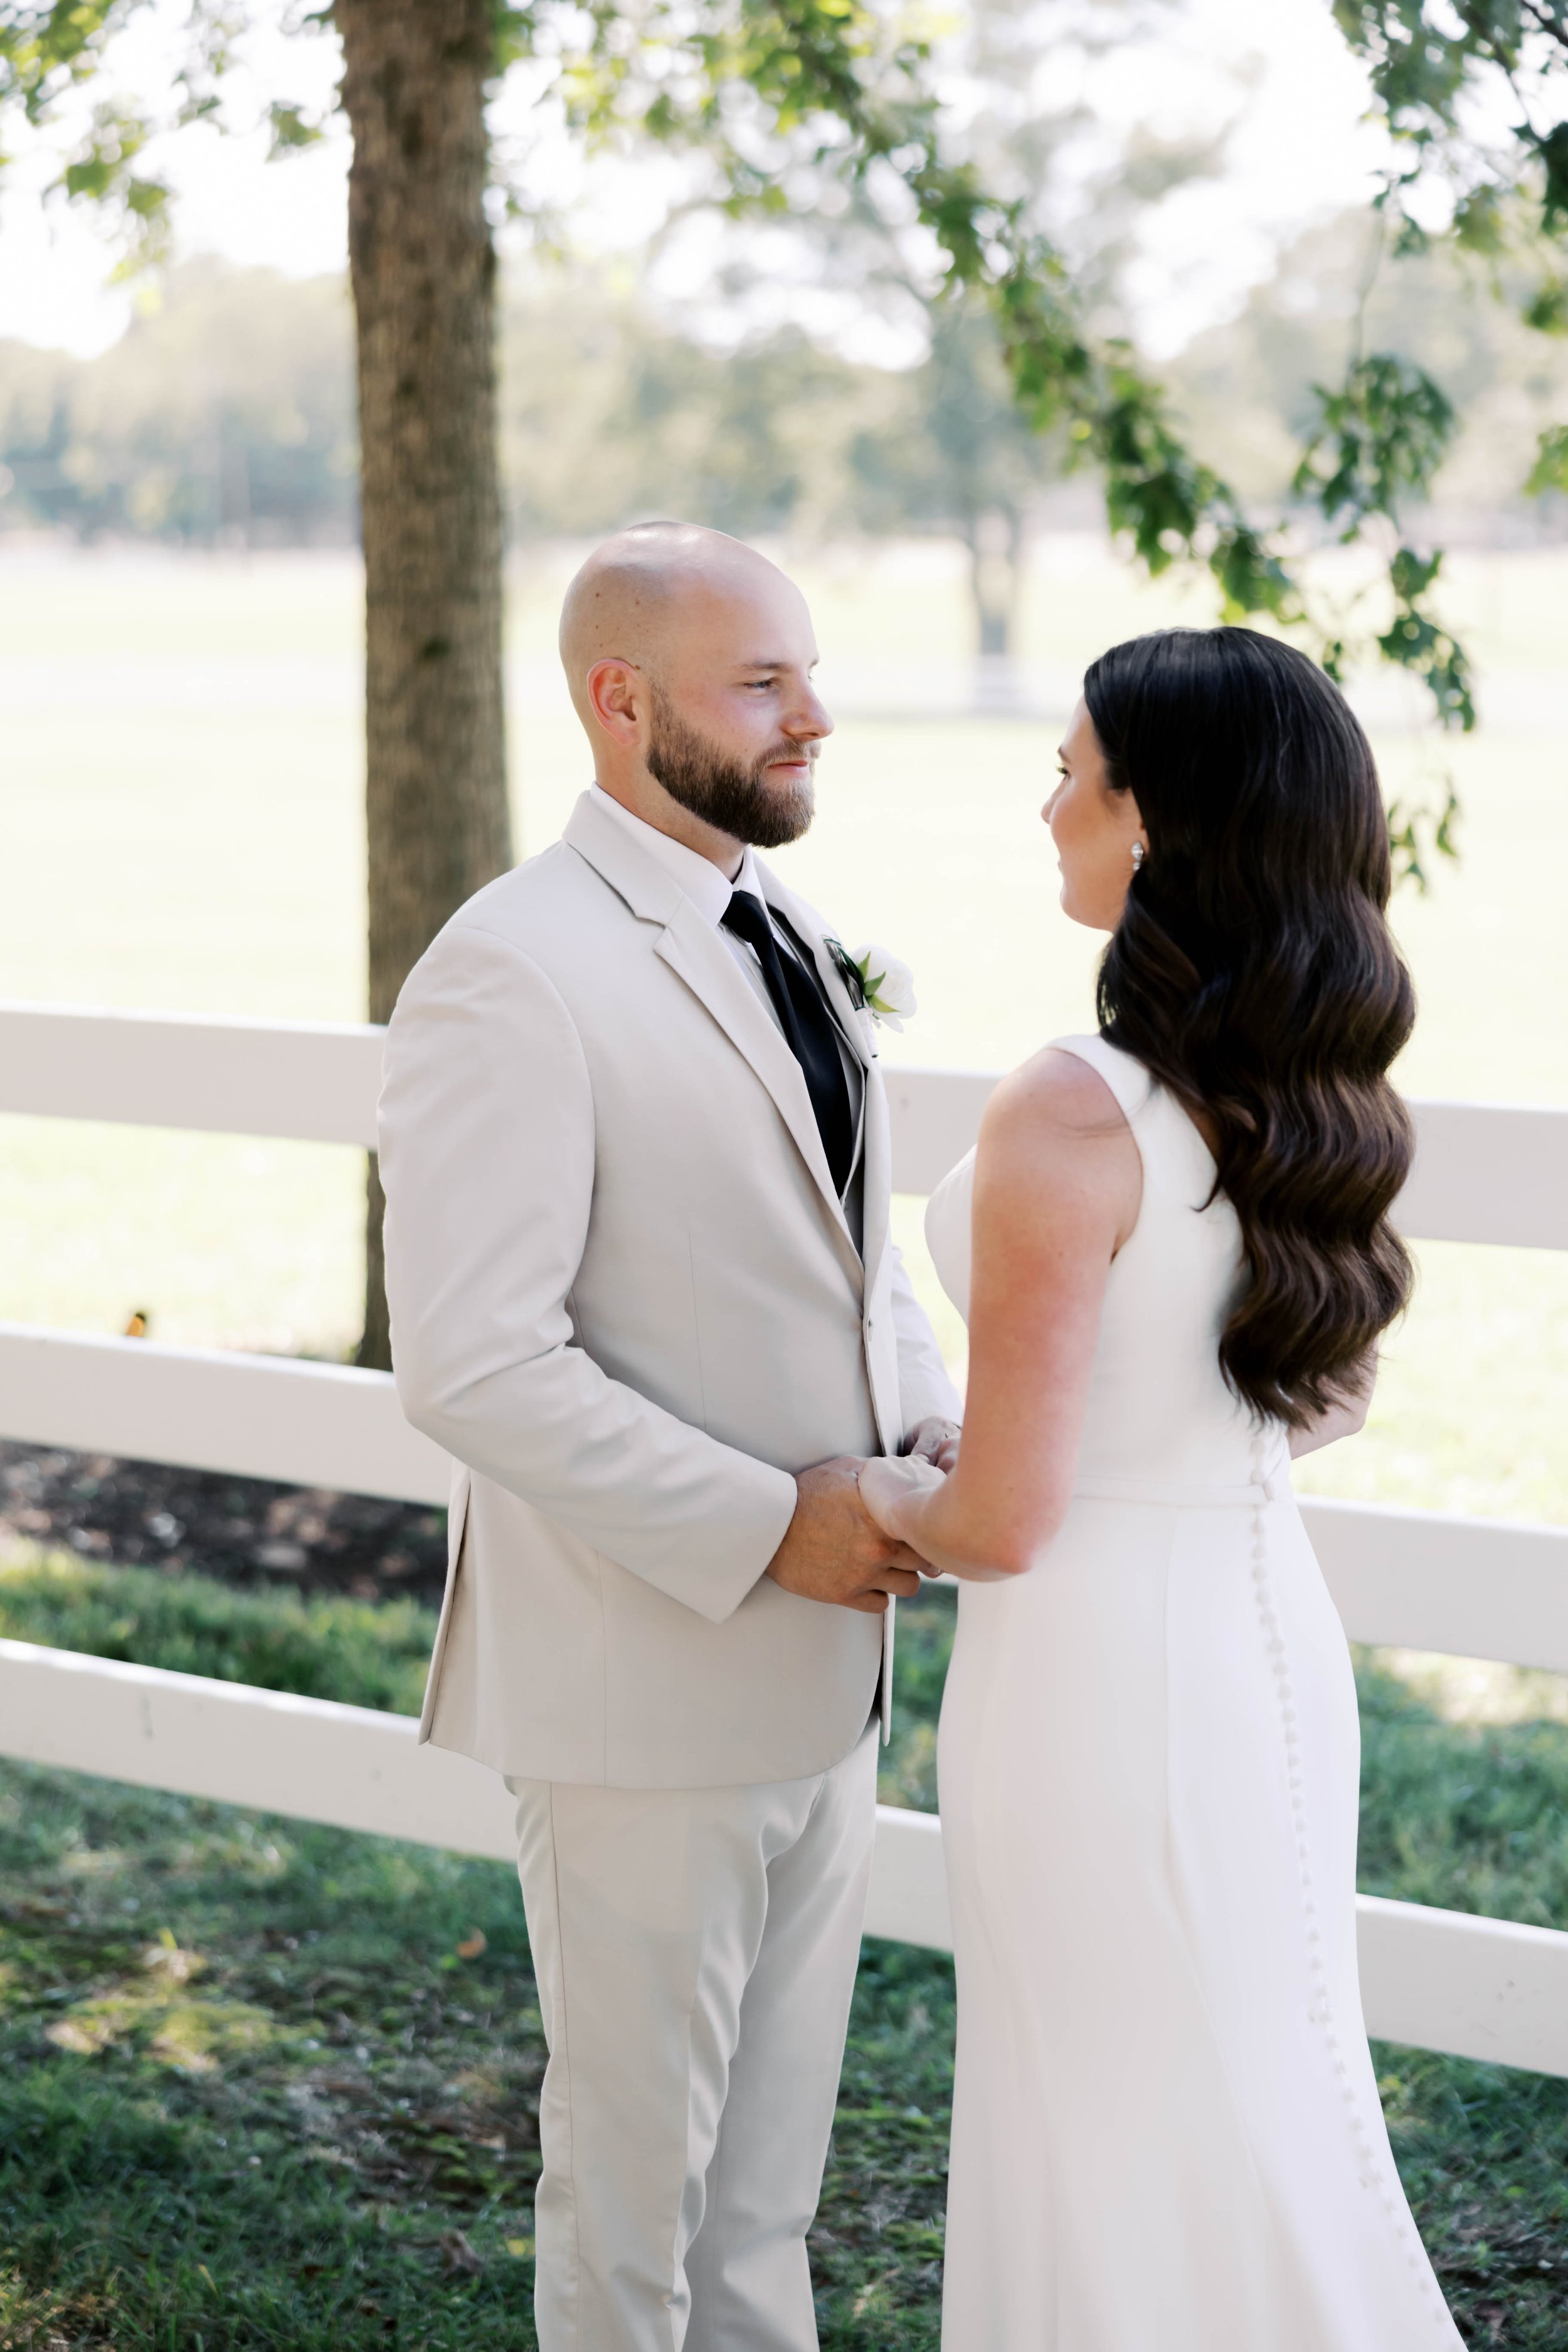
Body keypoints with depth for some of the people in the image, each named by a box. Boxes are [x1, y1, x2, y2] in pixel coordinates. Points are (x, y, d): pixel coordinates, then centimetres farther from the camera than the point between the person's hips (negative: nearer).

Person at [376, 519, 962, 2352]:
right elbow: (471, 1364, -24)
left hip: (820, 1671, 8)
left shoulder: (785, 944, 9)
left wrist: (932, 1429, 1)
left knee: (771, 2162, 20)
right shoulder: (512, 976, -19)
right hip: (645, 1690, -8)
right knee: (636, 2161, 9)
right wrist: (768, 1523, -22)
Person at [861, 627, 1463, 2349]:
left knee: (1142, 2155, 8)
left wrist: (878, 1500, 0)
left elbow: (1003, 1522, -20)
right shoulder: (1315, 1090, 0)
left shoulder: (1072, 1118, -24)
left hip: (1104, 1661, -8)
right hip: (1268, 1622, 8)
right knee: (1256, 2123, 20)